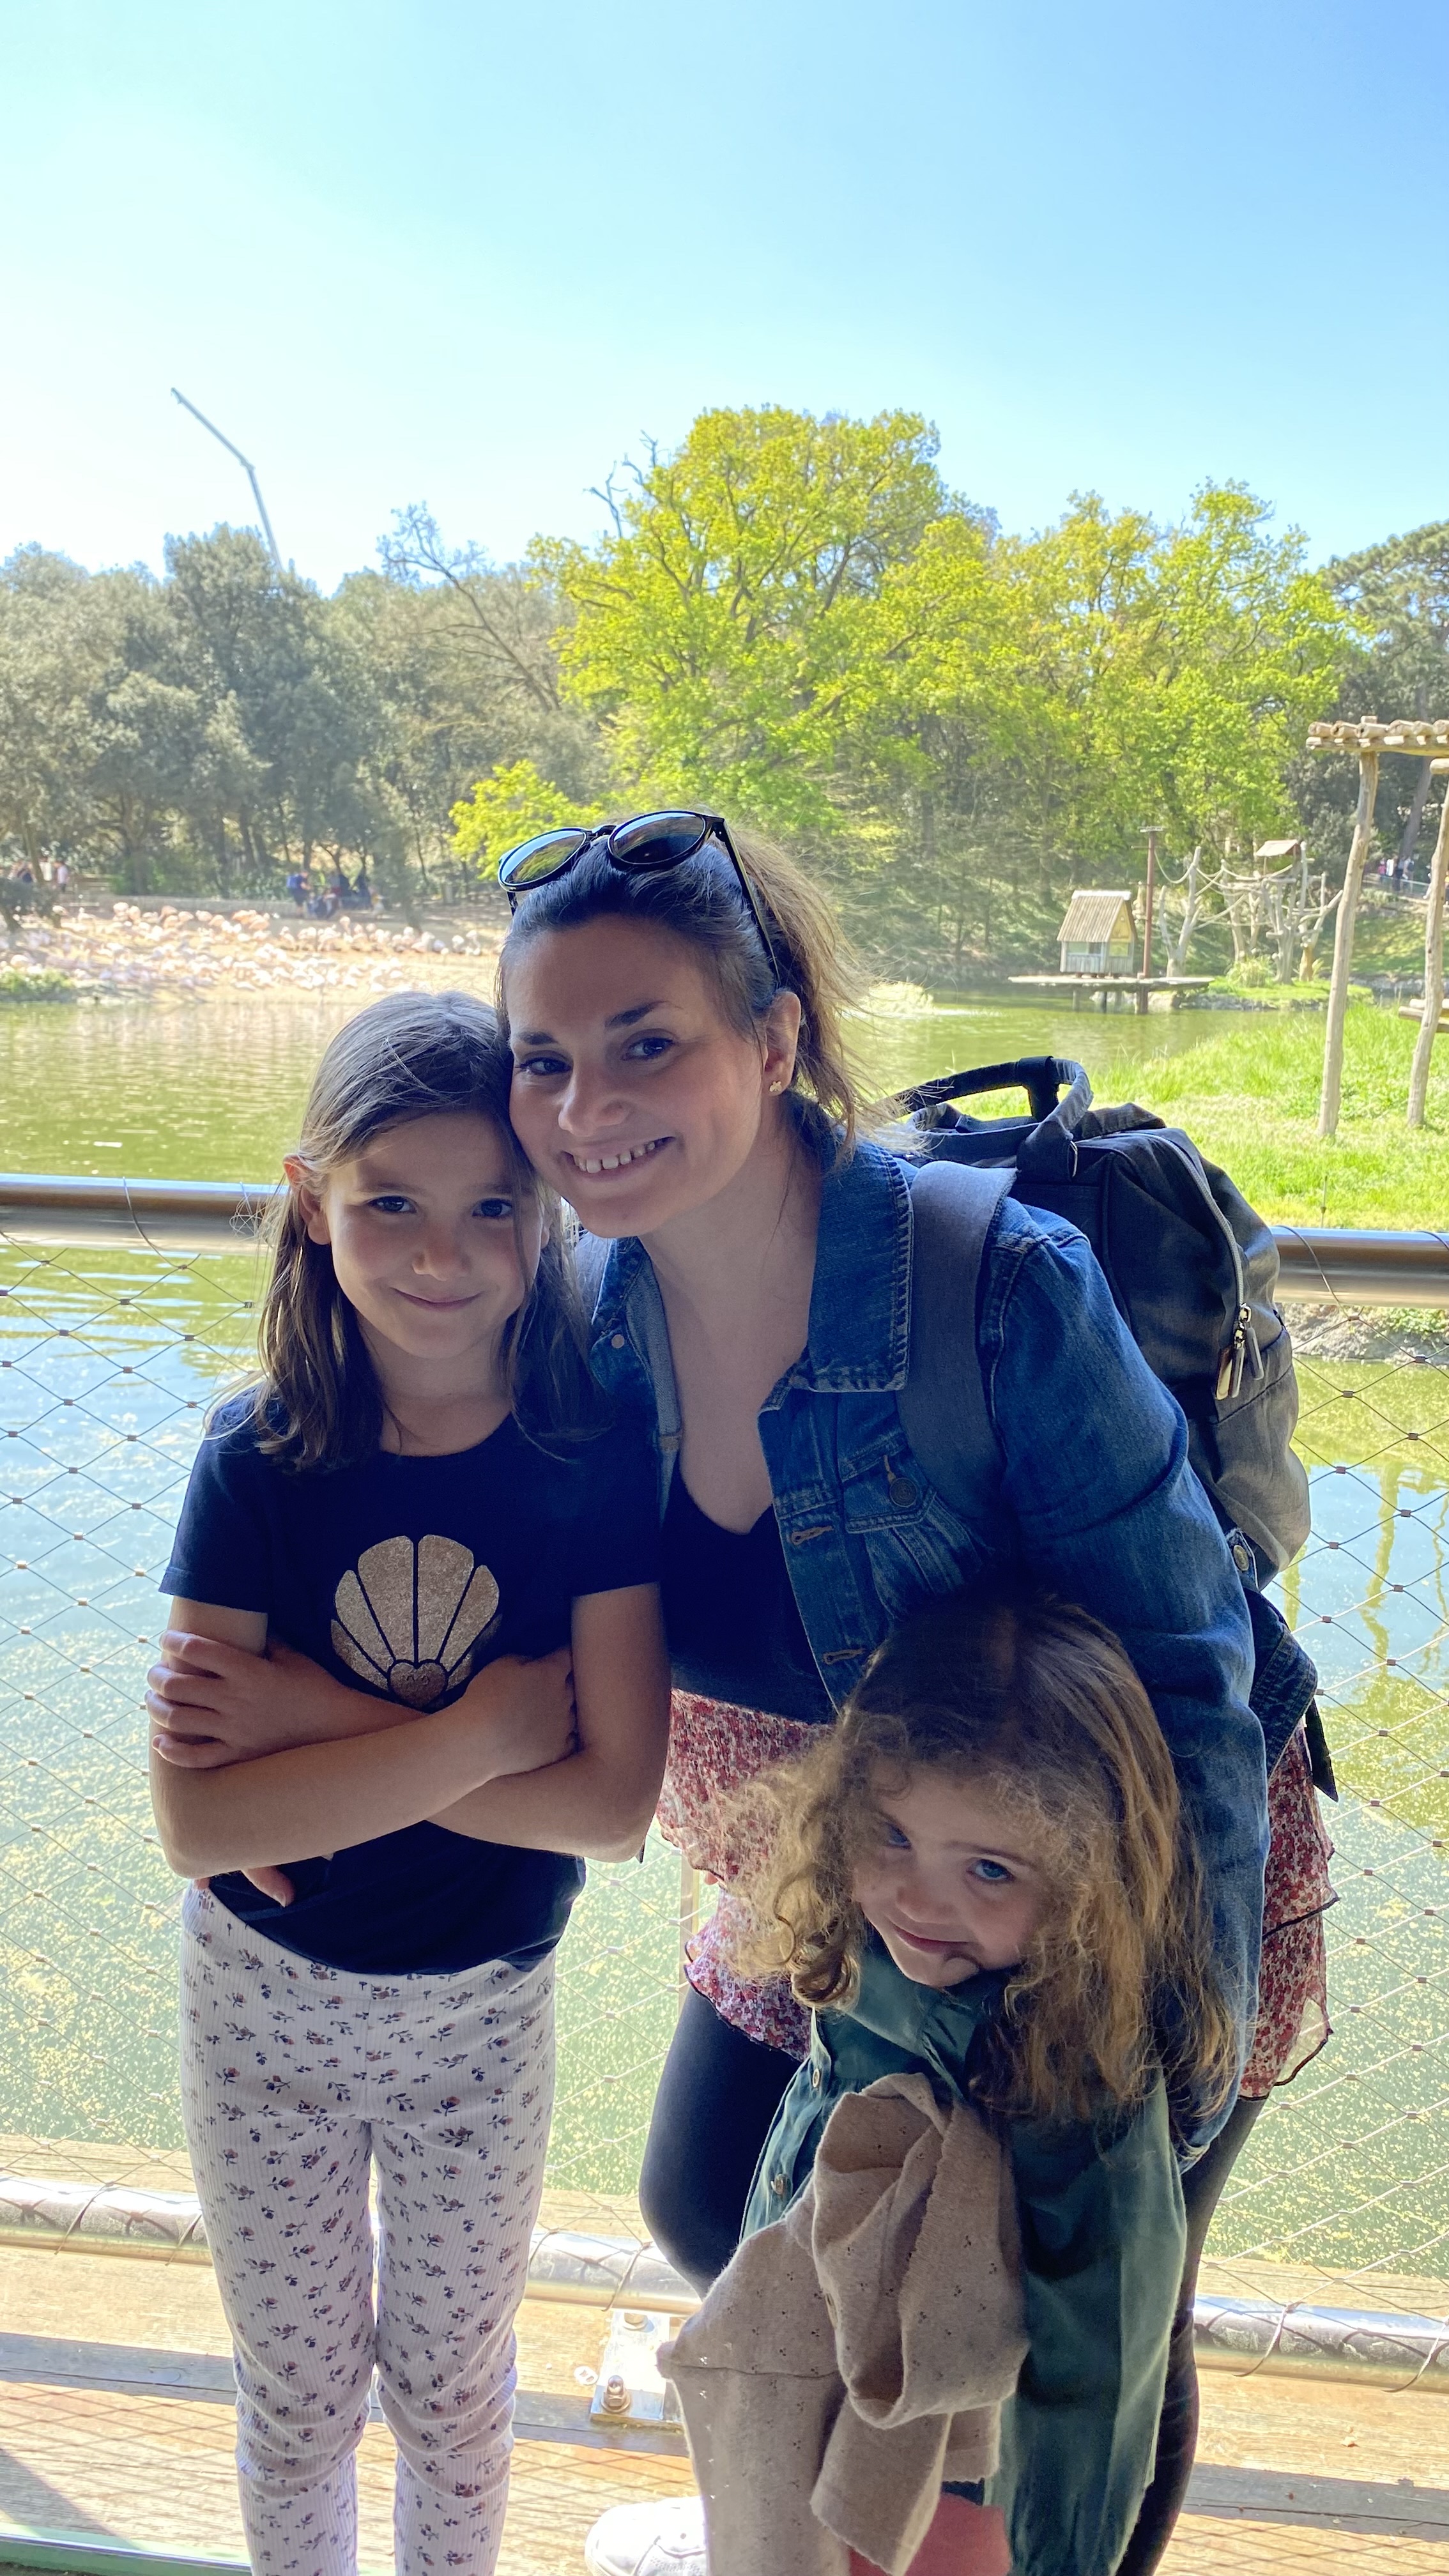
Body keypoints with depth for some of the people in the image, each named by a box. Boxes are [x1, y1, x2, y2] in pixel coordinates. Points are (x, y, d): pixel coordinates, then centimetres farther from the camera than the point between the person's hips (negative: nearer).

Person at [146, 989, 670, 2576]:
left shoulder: (598, 1456, -20)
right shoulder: (261, 1460, -20)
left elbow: (614, 1800, -23)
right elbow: (200, 1824, -23)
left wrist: (318, 1729, -26)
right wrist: (485, 1729, -29)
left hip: (483, 2012, 0)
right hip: (267, 2001, 0)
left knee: (452, 2381, 25)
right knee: (297, 2389, 24)